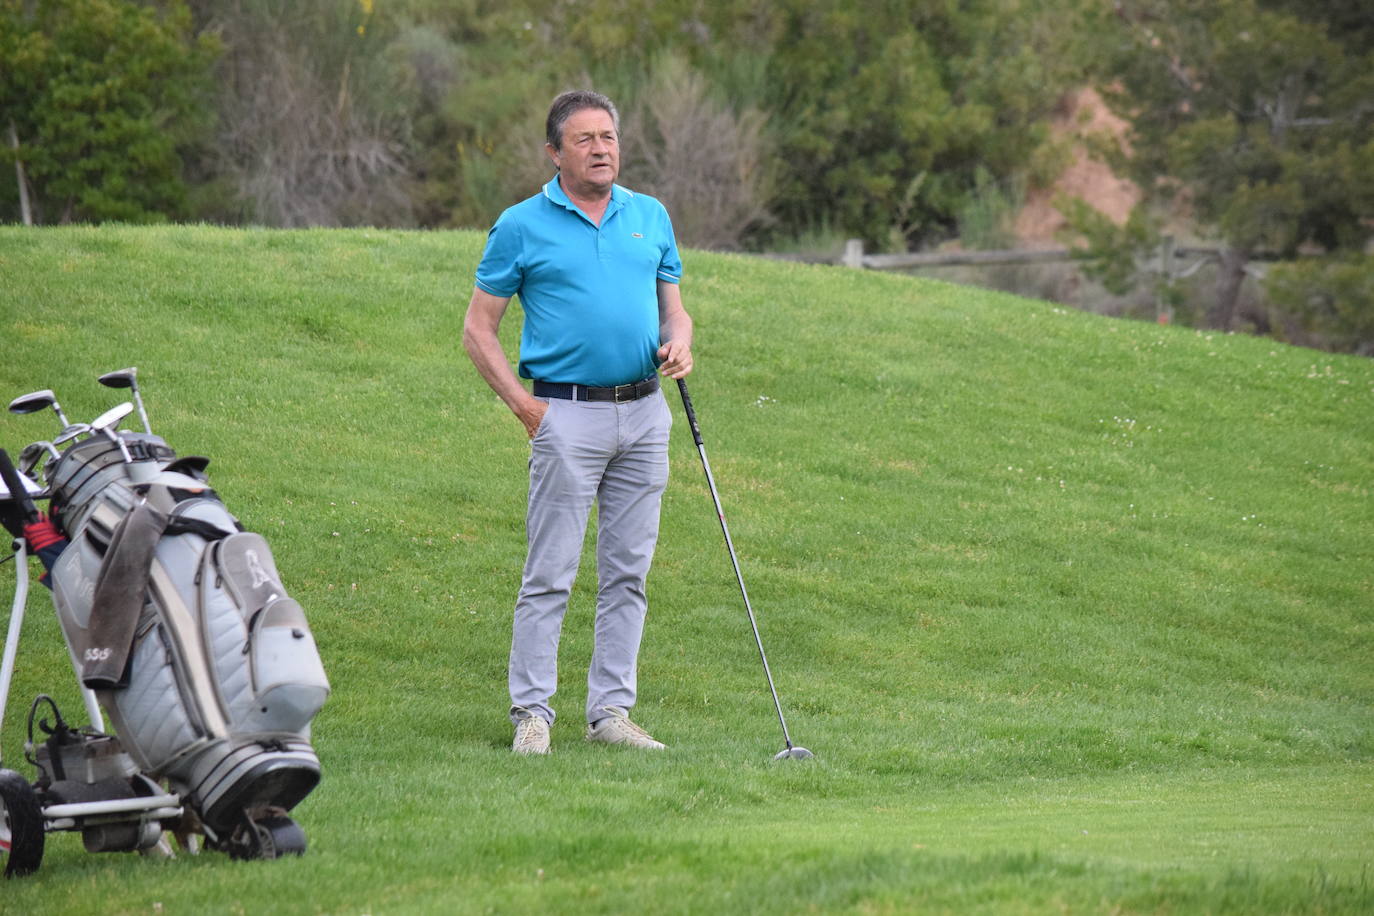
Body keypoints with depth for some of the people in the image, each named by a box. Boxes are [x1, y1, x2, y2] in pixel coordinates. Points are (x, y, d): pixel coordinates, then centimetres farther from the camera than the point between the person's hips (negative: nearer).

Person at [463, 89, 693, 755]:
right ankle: (532, 712, -1)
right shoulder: (522, 226, -1)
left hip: (644, 412, 4)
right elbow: (478, 330, 1)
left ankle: (611, 711, 11)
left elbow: (673, 307, 20)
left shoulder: (651, 218, 12)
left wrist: (679, 344, -3)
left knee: (628, 572, 6)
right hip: (568, 416, -4)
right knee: (550, 574, -6)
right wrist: (524, 404, -8)